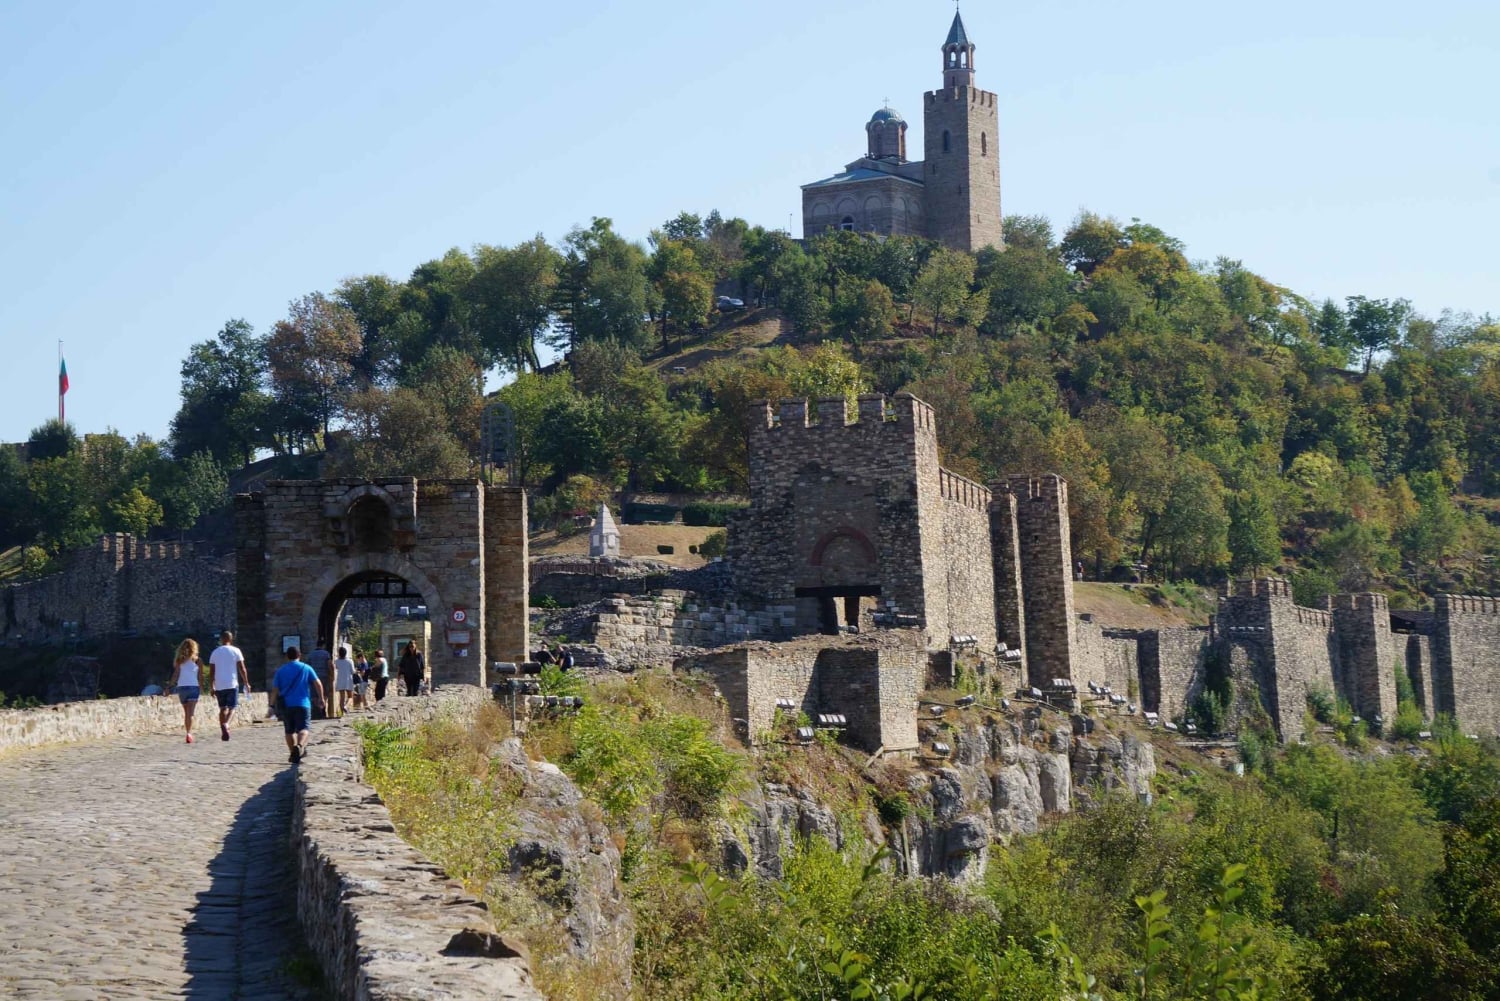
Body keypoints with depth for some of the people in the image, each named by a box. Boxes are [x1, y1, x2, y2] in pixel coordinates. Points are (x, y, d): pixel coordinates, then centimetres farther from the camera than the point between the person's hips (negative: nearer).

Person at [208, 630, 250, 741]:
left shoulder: (215, 652, 9)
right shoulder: (235, 651, 0)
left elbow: (212, 671, 8)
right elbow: (242, 669, -3)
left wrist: (212, 687, 13)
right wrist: (246, 683, 5)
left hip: (219, 685, 3)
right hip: (232, 684, -3)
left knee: (223, 708, 12)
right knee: (232, 707, 0)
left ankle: (223, 732, 6)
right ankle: (225, 724, -27)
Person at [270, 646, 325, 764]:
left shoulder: (280, 670, 8)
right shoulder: (306, 668, 6)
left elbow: (275, 689, 7)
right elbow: (318, 684, 0)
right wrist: (321, 698, 8)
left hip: (286, 704, 2)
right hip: (303, 704, -2)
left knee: (289, 731, 13)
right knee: (303, 728, -10)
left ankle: (293, 753, 18)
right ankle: (300, 746, -36)